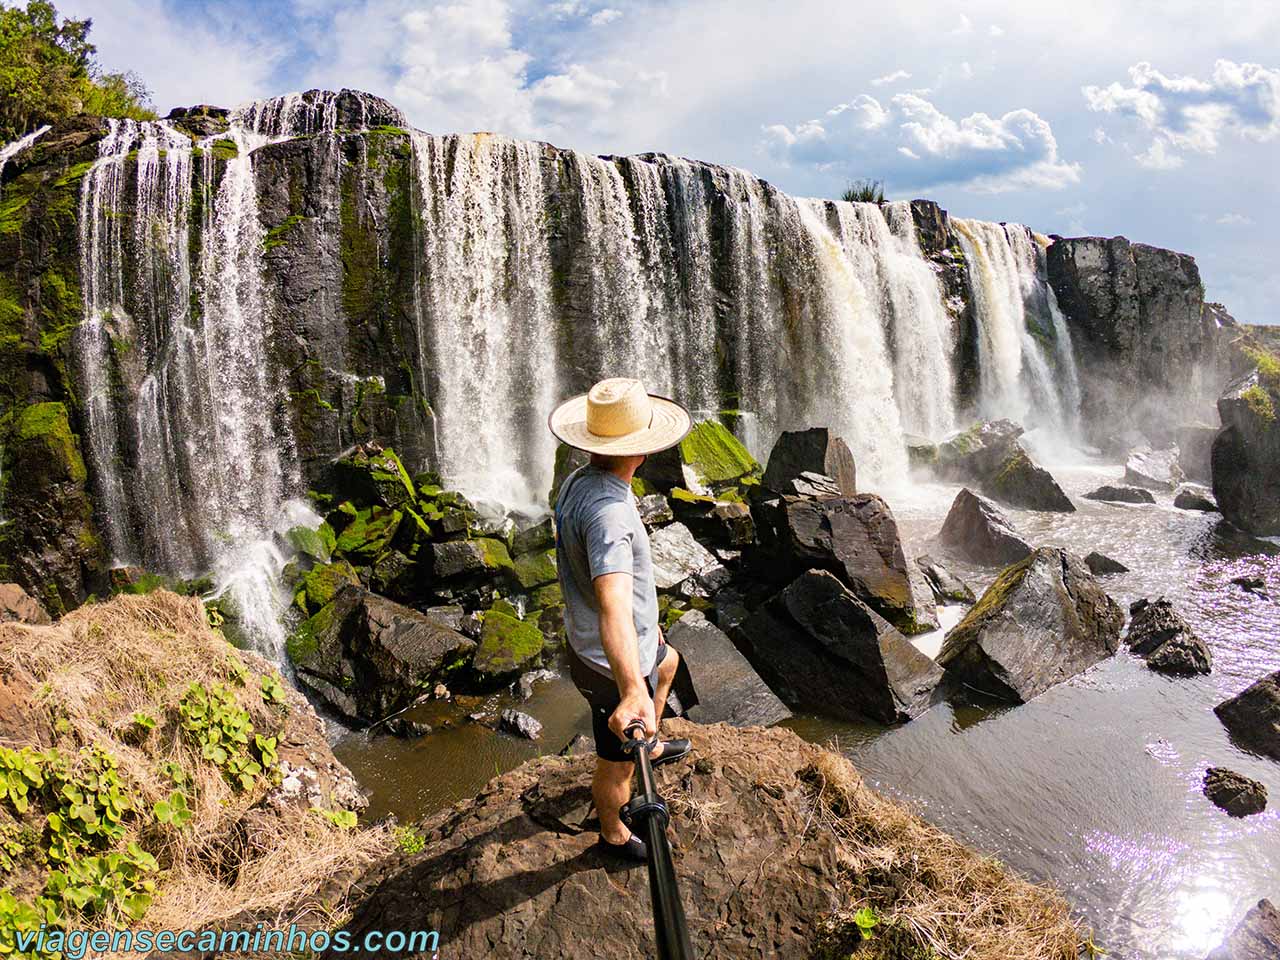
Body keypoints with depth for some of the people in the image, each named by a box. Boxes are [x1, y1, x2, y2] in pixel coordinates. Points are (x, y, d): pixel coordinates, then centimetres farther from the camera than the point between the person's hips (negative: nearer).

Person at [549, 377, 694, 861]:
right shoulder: (609, 512, -38)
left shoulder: (575, 482, -6)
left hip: (584, 639, 9)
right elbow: (613, 607, -53)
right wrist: (631, 693, -64)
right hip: (615, 665, -9)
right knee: (617, 763, 17)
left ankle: (650, 745, 61)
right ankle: (614, 835, 45)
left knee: (667, 662, 38)